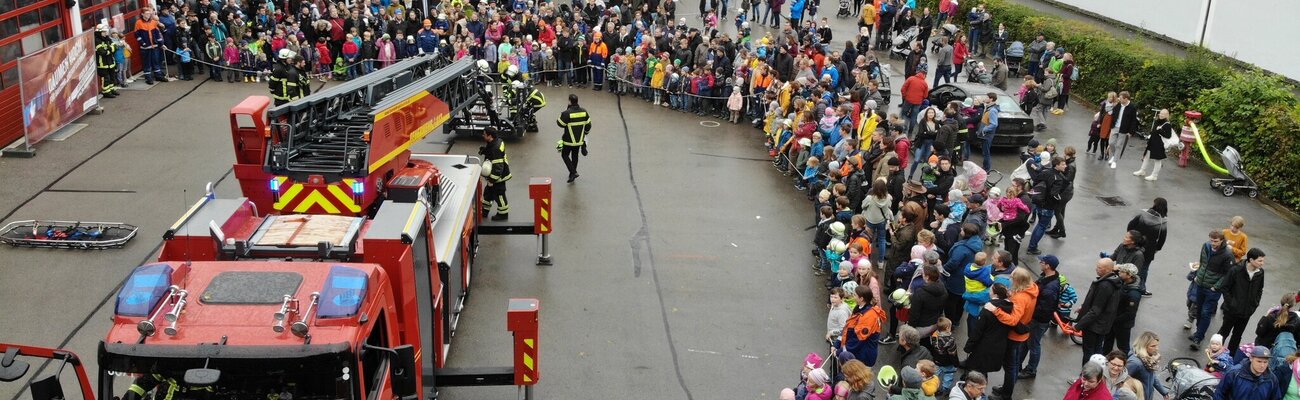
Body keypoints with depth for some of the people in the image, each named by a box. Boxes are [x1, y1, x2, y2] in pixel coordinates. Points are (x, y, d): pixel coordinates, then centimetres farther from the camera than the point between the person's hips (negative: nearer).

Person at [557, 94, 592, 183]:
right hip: (580, 139, 5)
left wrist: (556, 121, 11)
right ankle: (573, 173, 31)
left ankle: (573, 172, -1)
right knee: (575, 155, 20)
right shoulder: (584, 111, -5)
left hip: (569, 140, -5)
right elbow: (588, 124, 4)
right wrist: (586, 132, 22)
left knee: (565, 155, 11)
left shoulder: (566, 113, -23)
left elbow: (560, 124, -11)